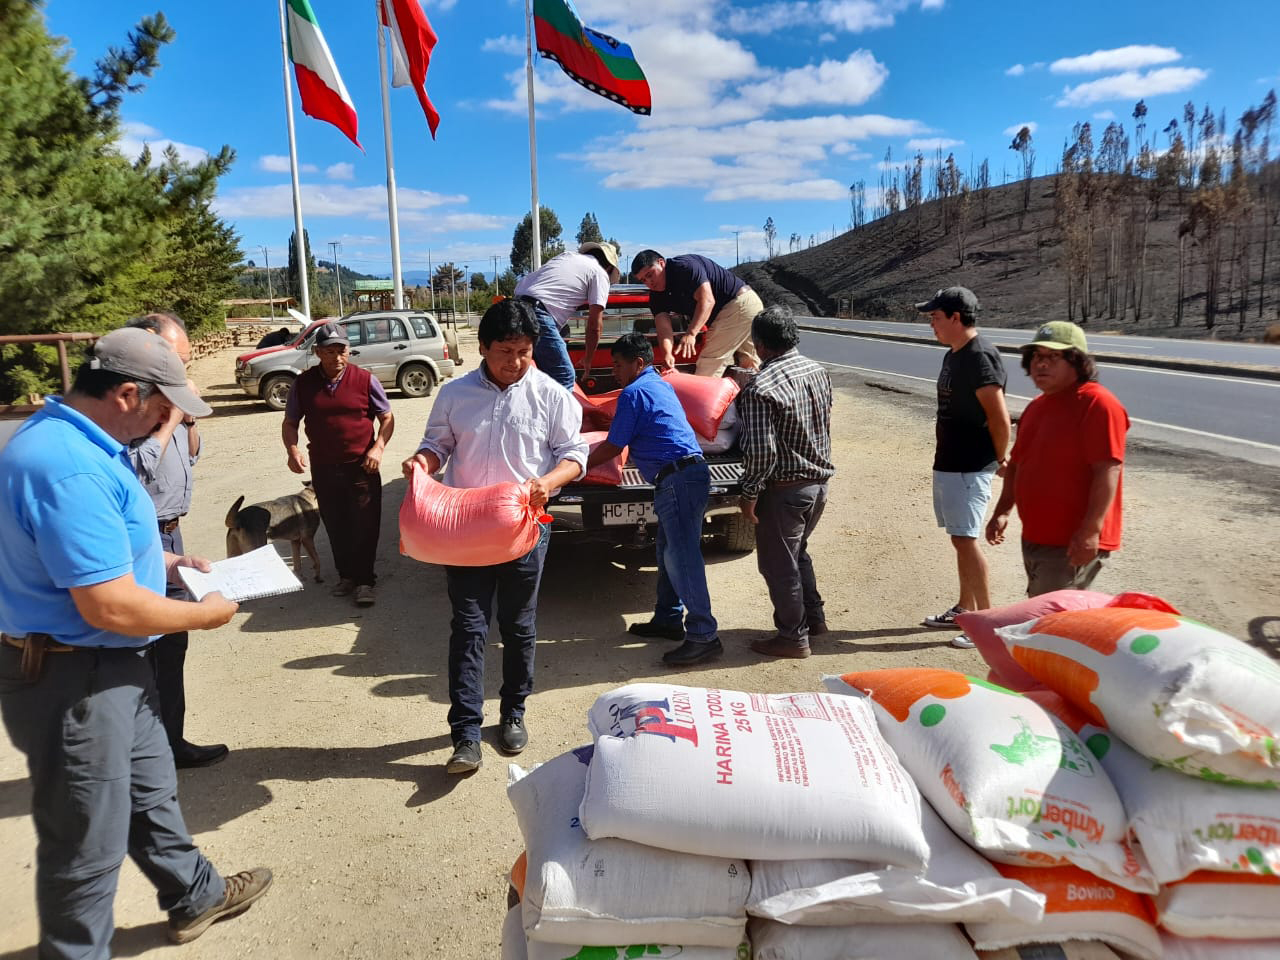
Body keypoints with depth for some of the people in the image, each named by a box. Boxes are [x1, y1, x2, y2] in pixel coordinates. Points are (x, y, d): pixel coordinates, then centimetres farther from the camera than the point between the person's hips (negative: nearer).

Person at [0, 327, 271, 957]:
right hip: (73, 679, -11)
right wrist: (204, 615, -15)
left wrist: (164, 563, 10)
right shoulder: (70, 469, -30)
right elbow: (110, 606, -31)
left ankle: (195, 896, 45)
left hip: (112, 666, 11)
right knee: (87, 844, 8)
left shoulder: (72, 440, 5)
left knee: (150, 790, 26)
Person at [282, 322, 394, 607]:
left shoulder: (365, 380, -5)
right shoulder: (303, 383, 2)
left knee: (364, 526, 0)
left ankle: (364, 580, 12)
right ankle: (346, 575, 29)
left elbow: (387, 418, 2)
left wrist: (378, 447, -15)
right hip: (323, 467, 3)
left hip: (362, 467, -2)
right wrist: (292, 449, -9)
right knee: (335, 526, 13)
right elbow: (290, 423, 10)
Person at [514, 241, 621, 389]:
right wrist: (588, 359, 17)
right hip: (538, 312, -8)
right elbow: (595, 325, 4)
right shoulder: (600, 274, 8)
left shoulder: (566, 255, 28)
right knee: (564, 378, -3)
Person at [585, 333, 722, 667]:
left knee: (681, 556, -12)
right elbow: (628, 435, 37)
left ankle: (703, 635, -12)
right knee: (670, 551, 17)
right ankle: (668, 618, 27)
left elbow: (613, 447, -3)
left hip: (677, 479, -11)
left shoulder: (634, 392, -6)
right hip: (687, 474, 11)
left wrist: (581, 465, 13)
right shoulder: (661, 385, 23)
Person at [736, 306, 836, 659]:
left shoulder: (760, 388, -22)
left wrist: (749, 493, -13)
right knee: (797, 552, 25)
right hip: (819, 480, 8)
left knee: (778, 564, 7)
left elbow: (761, 451, -24)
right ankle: (814, 618, 36)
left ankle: (793, 637, 18)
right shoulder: (818, 371, 3)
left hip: (784, 488, -8)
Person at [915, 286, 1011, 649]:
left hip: (970, 466, -10)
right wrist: (944, 456, 13)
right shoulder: (953, 355, 13)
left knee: (964, 538, -8)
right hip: (949, 462, 10)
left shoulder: (979, 356, -18)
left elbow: (1000, 418, -22)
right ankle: (965, 609, 28)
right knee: (960, 538, 16)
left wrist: (999, 460, -10)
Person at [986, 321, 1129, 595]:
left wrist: (1091, 530, -26)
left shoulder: (1097, 403, -15)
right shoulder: (1036, 407, 14)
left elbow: (1108, 470, -22)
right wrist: (1002, 512, 12)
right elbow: (1017, 463, 20)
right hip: (1034, 538, 10)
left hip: (1073, 544, -9)